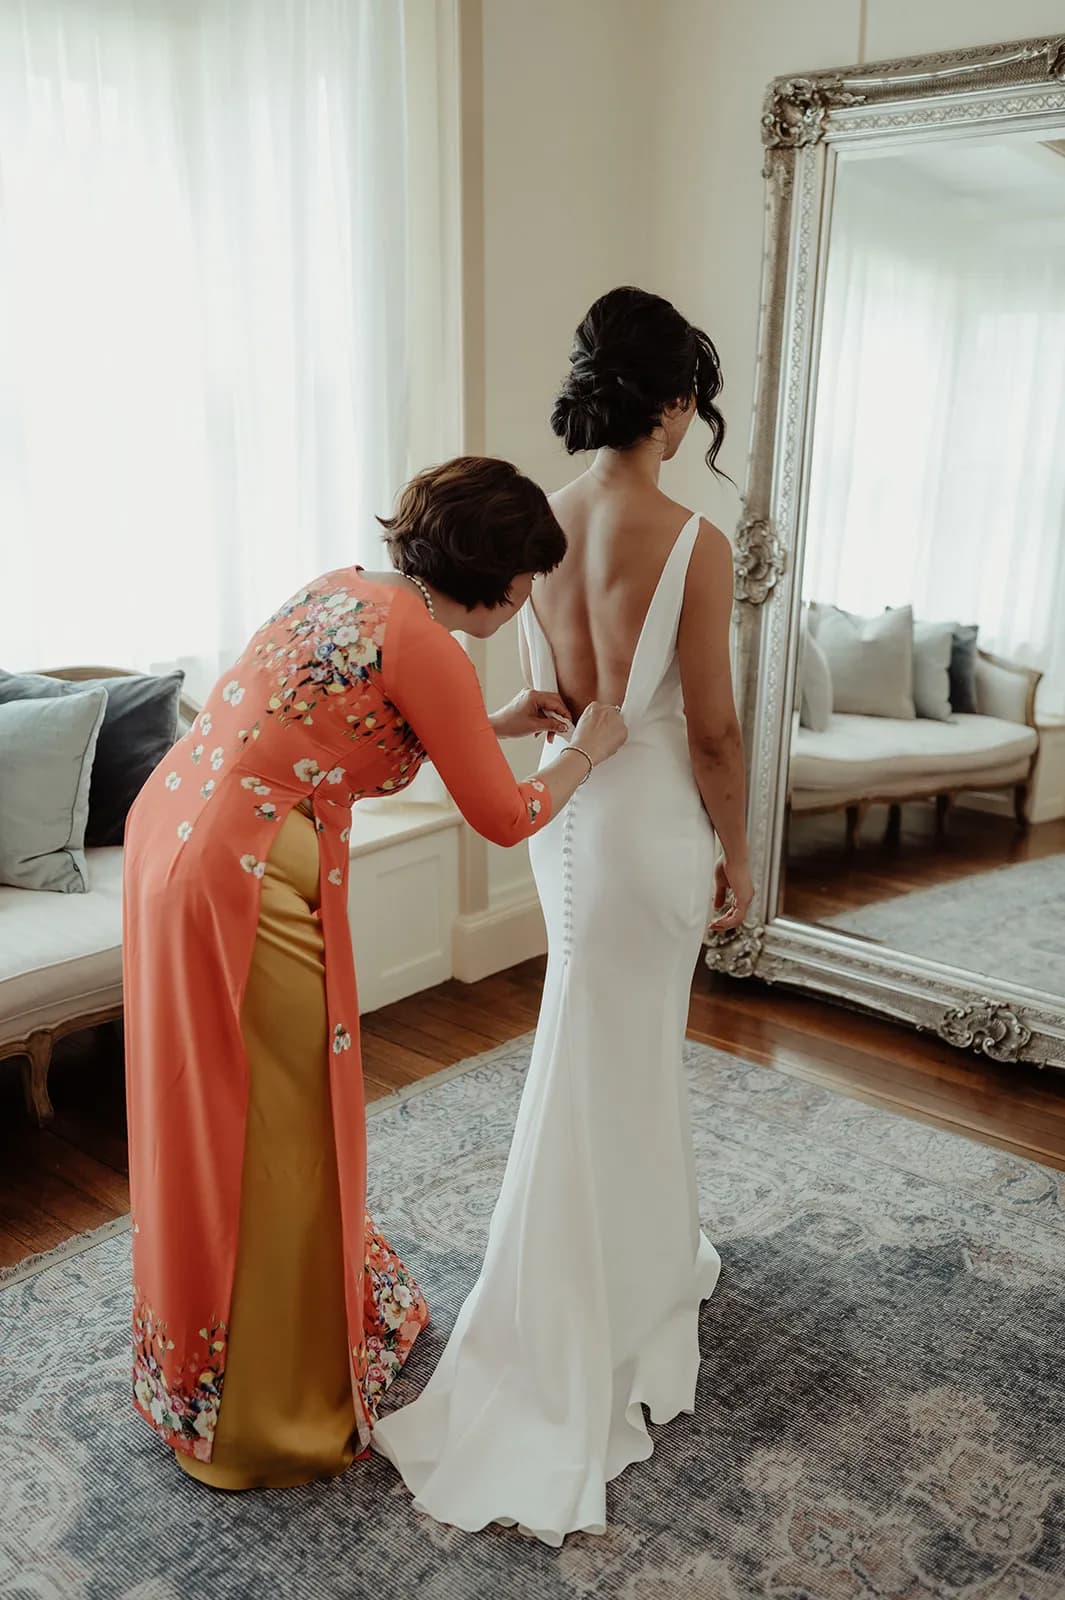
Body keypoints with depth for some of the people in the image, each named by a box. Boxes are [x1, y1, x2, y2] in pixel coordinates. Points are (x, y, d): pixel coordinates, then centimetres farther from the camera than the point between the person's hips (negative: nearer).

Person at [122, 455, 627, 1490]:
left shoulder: (346, 588, 11)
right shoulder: (426, 649, -16)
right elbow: (505, 818, -7)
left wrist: (494, 723, 25)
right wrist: (588, 750, 10)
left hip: (172, 832, 10)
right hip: (246, 888, -10)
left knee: (214, 1121, 24)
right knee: (271, 1141, 7)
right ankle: (267, 1417, 27)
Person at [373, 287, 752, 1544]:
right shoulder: (693, 543, -20)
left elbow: (544, 696, 6)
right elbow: (711, 731, -15)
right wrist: (737, 854, -2)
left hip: (567, 813, 6)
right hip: (650, 824, -6)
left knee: (628, 1056, 22)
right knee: (603, 1075, 7)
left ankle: (649, 1259, 43)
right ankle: (565, 1356, 25)